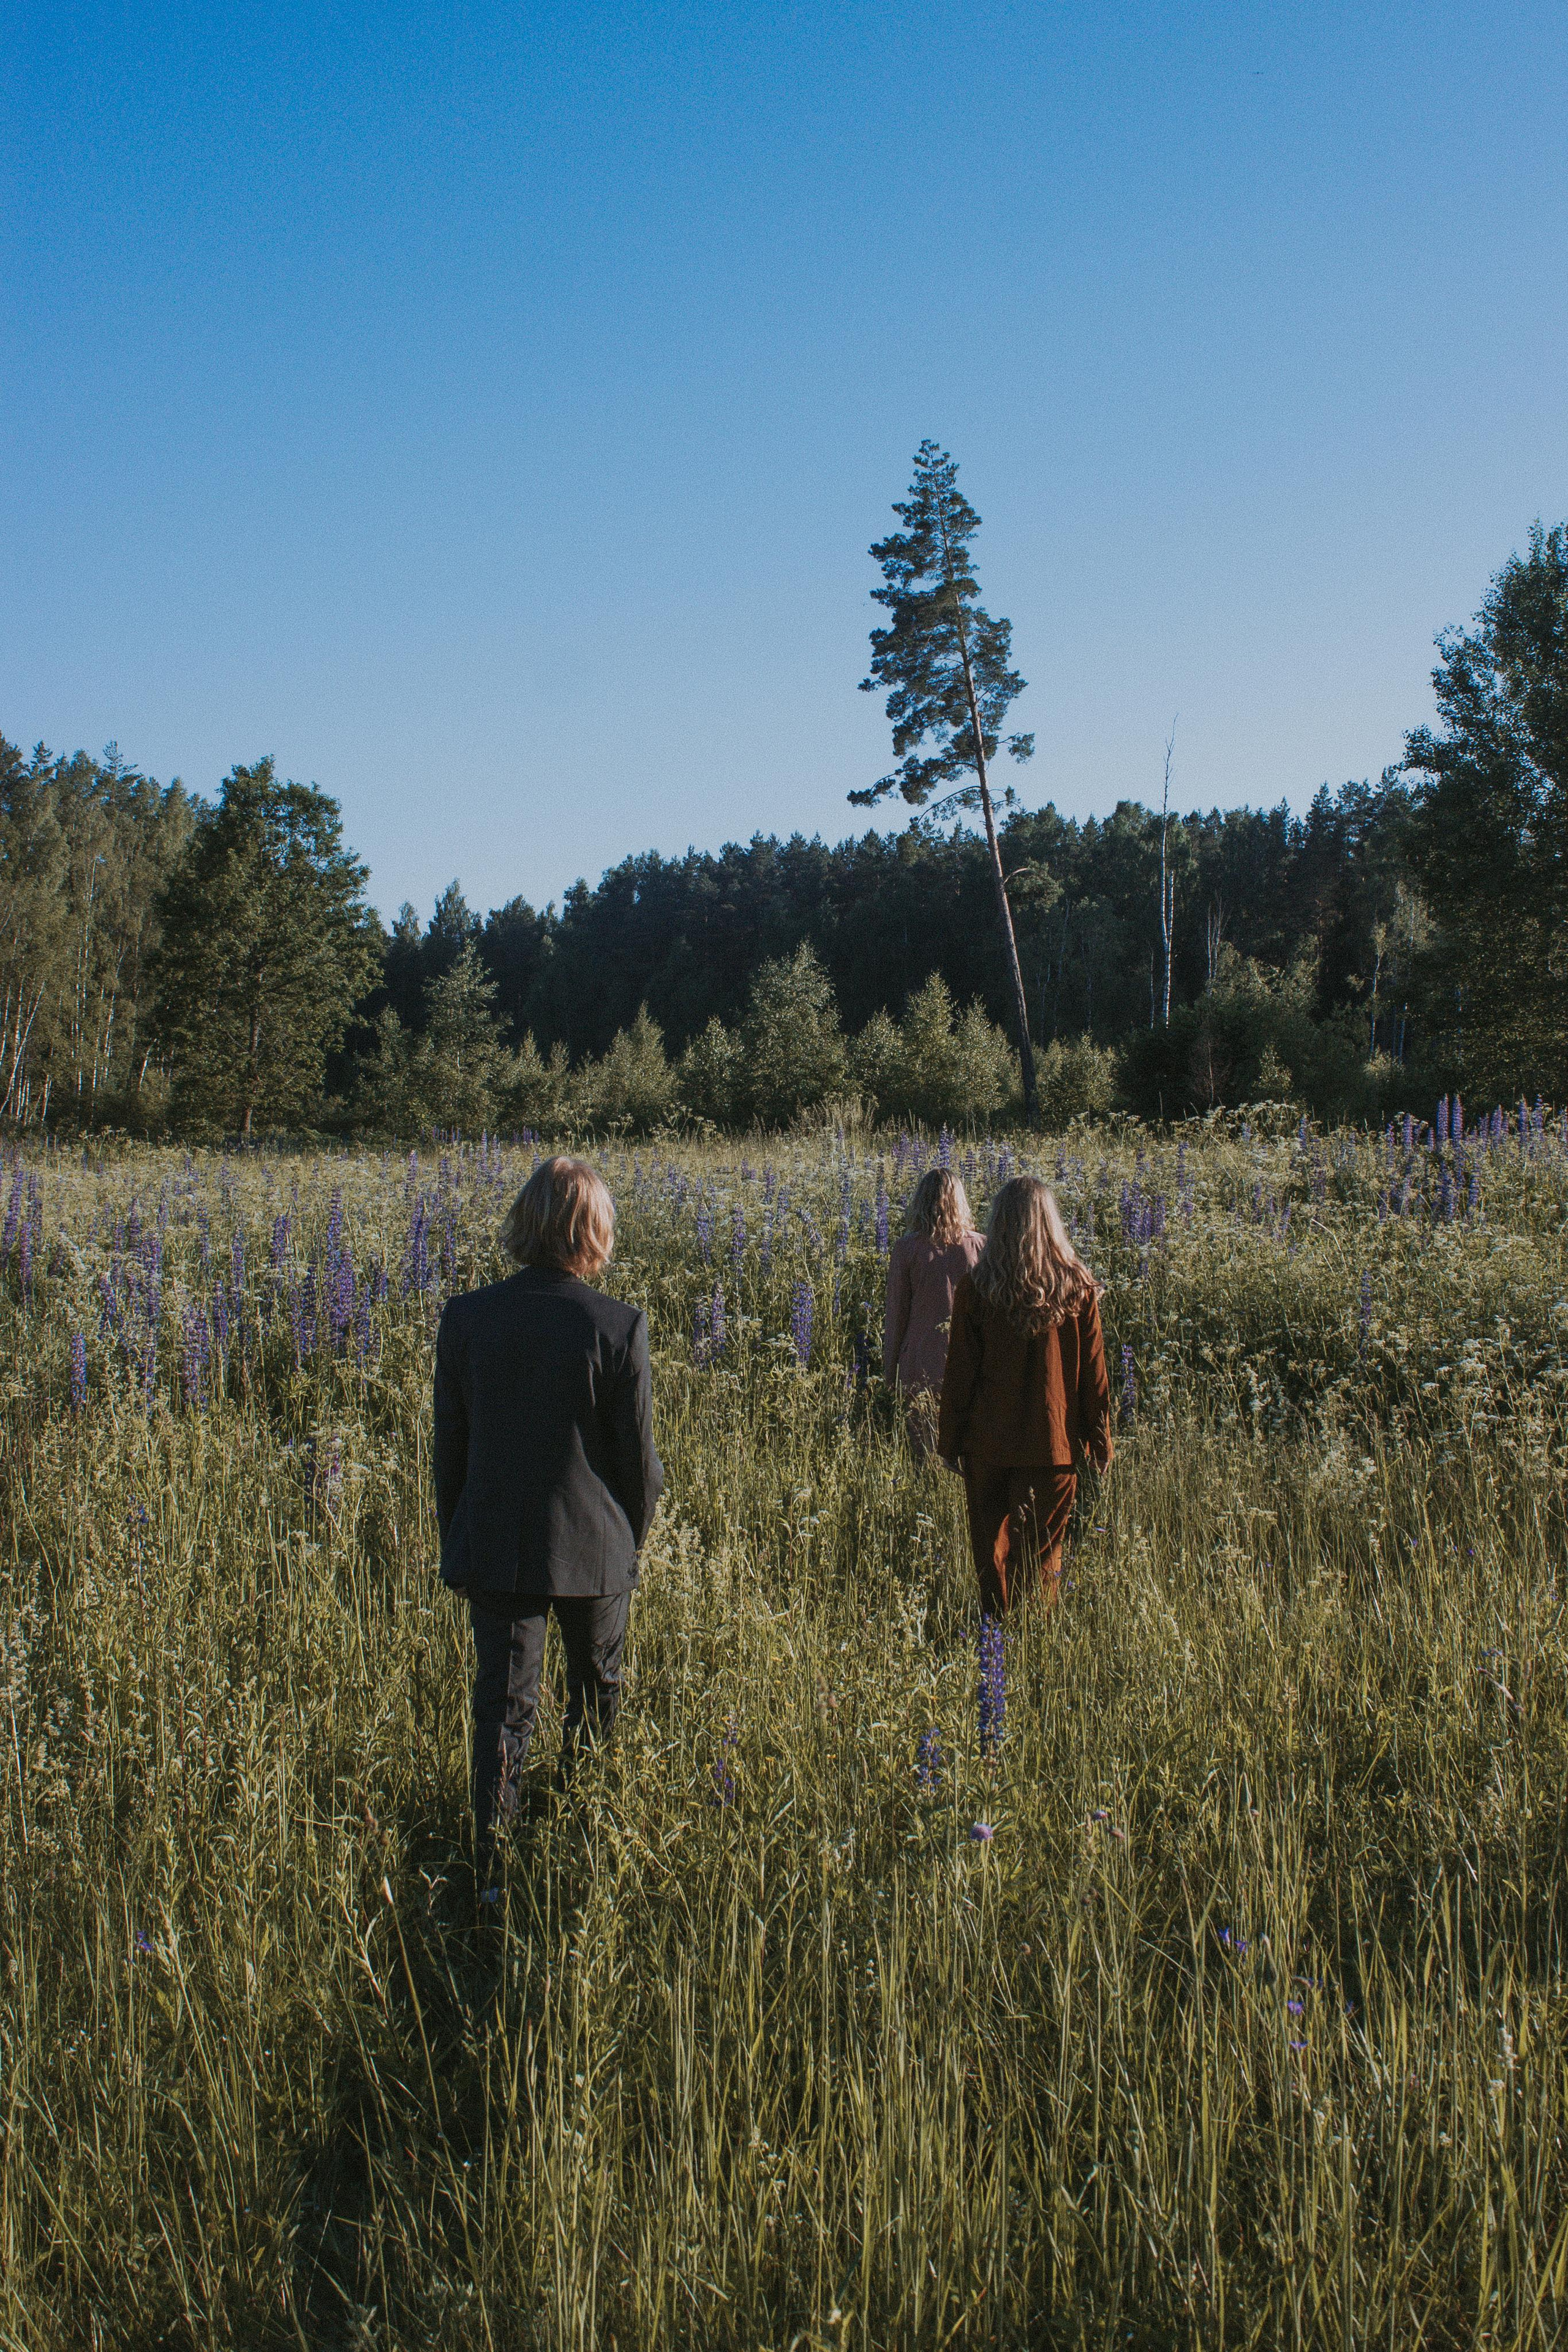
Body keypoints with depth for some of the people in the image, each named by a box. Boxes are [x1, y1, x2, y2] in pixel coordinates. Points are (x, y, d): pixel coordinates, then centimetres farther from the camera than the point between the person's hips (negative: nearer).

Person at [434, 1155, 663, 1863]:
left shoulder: (466, 1316, -8)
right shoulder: (619, 1327, -15)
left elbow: (449, 1445, 0)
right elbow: (638, 1458, -9)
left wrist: (456, 1540, 13)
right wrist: (633, 1535, 11)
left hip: (493, 1546, 1)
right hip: (593, 1546, -1)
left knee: (502, 1705, 8)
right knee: (597, 1695, 21)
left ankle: (492, 1853, 5)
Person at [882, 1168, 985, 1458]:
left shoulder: (907, 1247, -6)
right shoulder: (978, 1246, -2)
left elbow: (896, 1314, -1)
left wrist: (889, 1370, 7)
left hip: (920, 1367, -1)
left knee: (924, 1454, 7)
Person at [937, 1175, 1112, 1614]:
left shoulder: (975, 1290, -8)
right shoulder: (1079, 1289, -5)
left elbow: (960, 1374, -3)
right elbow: (1094, 1373, -1)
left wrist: (950, 1441, 5)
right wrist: (1100, 1440, 8)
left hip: (988, 1442, 0)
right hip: (1054, 1444, 0)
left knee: (989, 1549, 14)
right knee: (1040, 1553, 9)